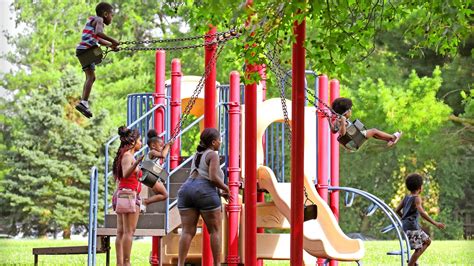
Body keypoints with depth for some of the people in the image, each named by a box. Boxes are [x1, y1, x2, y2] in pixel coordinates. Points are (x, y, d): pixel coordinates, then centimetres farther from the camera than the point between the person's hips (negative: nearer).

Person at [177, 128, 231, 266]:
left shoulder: (197, 155, 25)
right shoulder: (212, 155, 0)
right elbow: (213, 177, -12)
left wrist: (219, 192, 27)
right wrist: (226, 188, 4)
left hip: (187, 189, 6)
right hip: (205, 192, -6)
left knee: (188, 231, 0)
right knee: (215, 230, 4)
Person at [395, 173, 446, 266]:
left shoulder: (406, 197, 9)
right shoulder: (417, 198, -15)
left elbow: (397, 210, 14)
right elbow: (422, 213, -28)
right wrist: (435, 223, -28)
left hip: (407, 226, 9)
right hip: (412, 227, -9)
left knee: (427, 241, 18)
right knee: (419, 249, -5)